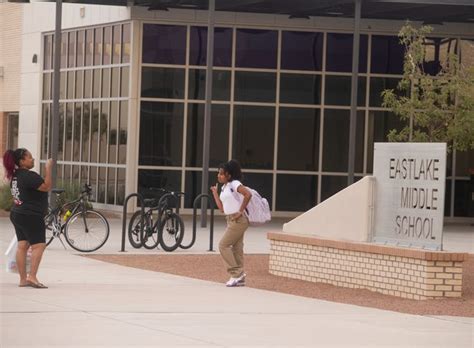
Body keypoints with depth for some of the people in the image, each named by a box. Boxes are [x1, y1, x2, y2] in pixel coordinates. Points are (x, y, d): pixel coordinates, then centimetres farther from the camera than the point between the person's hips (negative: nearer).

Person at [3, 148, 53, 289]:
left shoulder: (15, 175, 11)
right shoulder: (28, 175, -19)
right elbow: (46, 187, -21)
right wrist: (48, 169, -17)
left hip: (17, 214, 10)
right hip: (31, 216, -10)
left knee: (22, 246, 8)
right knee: (38, 245, -8)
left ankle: (23, 279, 9)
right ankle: (32, 276, -16)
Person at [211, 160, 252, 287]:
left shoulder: (234, 184, -11)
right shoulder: (224, 188, 16)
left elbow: (248, 194, -26)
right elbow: (222, 208, 14)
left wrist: (241, 211, -21)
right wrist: (215, 193, 14)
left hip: (238, 220, -9)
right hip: (231, 220, 9)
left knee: (223, 245, -9)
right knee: (236, 248, 8)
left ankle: (236, 273, -8)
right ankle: (239, 278, 9)